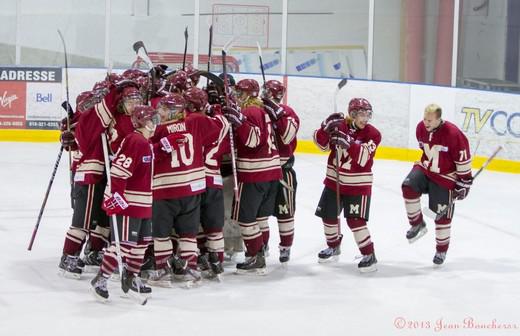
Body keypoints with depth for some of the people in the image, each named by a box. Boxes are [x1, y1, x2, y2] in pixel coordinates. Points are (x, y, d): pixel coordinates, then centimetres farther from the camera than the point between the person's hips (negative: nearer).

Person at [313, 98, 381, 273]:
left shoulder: (372, 134, -12)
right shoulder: (339, 126, -3)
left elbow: (363, 157, -24)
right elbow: (322, 143, -8)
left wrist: (348, 143, -36)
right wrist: (327, 128, -25)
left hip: (358, 185, -5)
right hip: (334, 180, 5)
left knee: (355, 220, -12)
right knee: (328, 215, 16)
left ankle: (369, 255, 0)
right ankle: (333, 247, 39)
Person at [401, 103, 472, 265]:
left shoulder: (453, 134, -24)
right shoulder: (421, 128, -7)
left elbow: (463, 160, -15)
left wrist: (464, 183, -11)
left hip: (444, 178, -4)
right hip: (424, 169, 5)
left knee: (442, 215, 1)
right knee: (408, 186, -24)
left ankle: (442, 249, 21)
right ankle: (417, 225, -7)